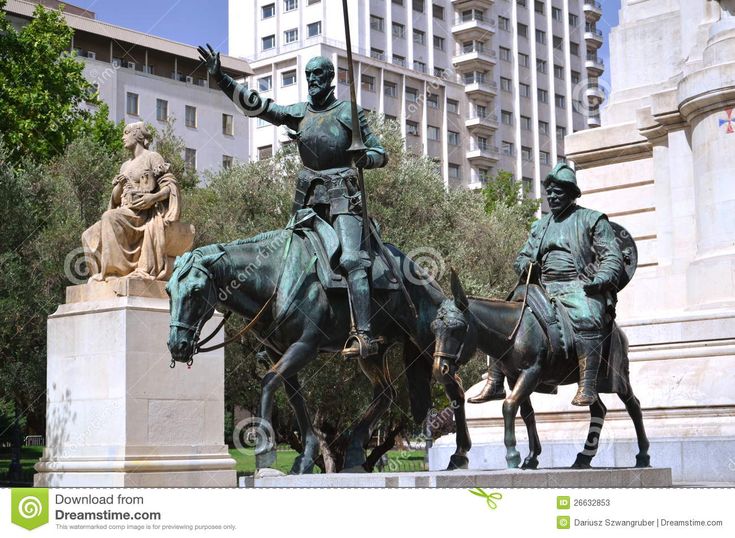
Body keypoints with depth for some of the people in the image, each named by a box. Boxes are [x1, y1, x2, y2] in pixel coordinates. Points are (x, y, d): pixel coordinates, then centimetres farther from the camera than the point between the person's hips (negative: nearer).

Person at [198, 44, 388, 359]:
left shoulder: (349, 112, 6)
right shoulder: (298, 113, 14)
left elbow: (381, 154, 8)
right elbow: (255, 106, 4)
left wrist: (362, 158, -15)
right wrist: (220, 78, -5)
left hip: (342, 193, -5)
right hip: (308, 195, 5)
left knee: (351, 259, -20)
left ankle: (364, 335, -29)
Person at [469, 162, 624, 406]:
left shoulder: (592, 220, 6)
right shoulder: (540, 225, 23)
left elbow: (613, 257, 0)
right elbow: (522, 257, 28)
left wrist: (599, 281, -19)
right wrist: (526, 266, 2)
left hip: (579, 287, -6)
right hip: (545, 288, 6)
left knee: (585, 318, -38)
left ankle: (587, 386, -42)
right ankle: (495, 384, -6)